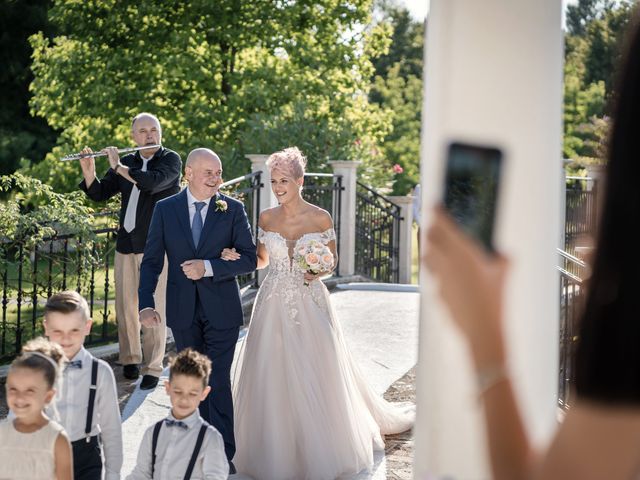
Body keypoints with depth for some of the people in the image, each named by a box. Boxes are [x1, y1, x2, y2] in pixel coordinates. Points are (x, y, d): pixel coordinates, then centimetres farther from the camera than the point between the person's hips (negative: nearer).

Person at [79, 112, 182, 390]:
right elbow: (100, 194, 10)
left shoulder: (171, 160, -3)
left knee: (153, 309, -5)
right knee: (126, 306, 9)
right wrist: (89, 171, -8)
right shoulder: (127, 163, 12)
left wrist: (118, 167, -14)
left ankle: (153, 368, 1)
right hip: (126, 244, 5)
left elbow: (153, 182, -22)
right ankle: (130, 358, 24)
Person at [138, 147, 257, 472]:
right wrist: (145, 304, -13)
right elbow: (151, 261, -1)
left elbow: (249, 259, -7)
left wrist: (208, 267, -19)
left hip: (221, 311, -2)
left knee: (218, 382, -4)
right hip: (183, 311, 2)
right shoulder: (165, 209, 0)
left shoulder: (233, 209, -4)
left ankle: (223, 454, 4)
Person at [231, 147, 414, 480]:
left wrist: (319, 271, -15)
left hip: (310, 304, -2)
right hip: (274, 305, 2)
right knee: (273, 378, 2)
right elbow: (262, 261, 12)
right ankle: (277, 449, 15)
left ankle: (320, 450, 18)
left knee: (317, 376, 2)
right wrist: (236, 257, -6)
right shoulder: (266, 219, 3)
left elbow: (333, 260, 5)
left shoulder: (320, 218, -5)